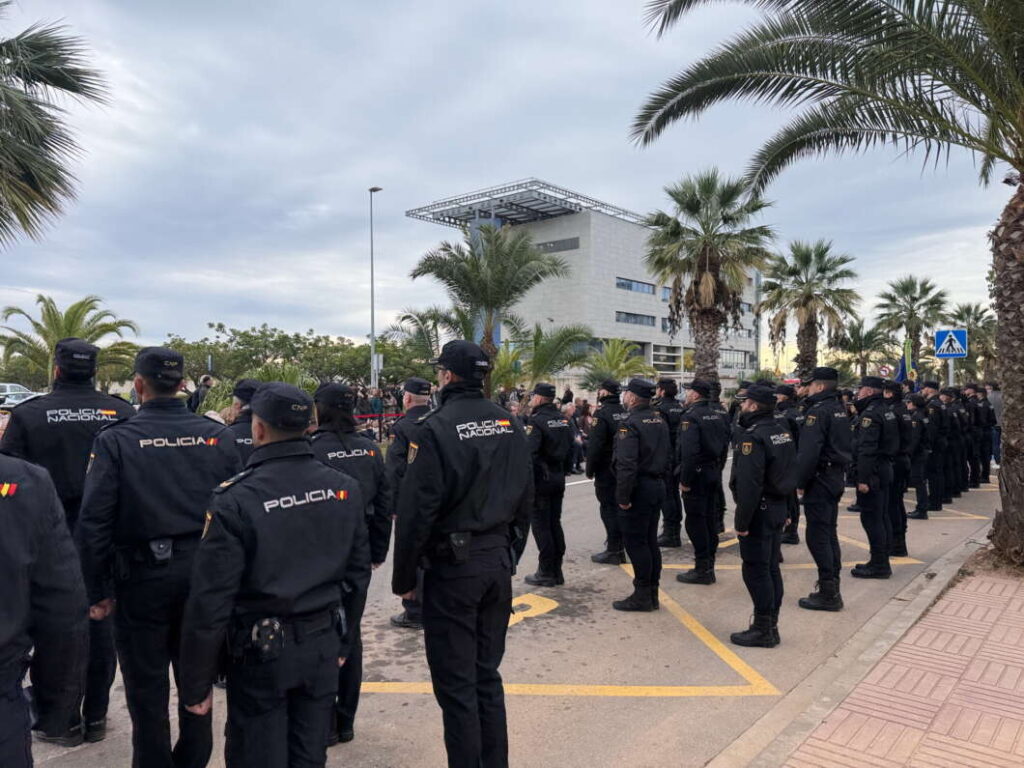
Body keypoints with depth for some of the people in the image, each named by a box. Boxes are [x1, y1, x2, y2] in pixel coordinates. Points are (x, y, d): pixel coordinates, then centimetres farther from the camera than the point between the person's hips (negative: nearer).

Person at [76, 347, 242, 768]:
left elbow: (94, 523, -11)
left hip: (142, 577, -2)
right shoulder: (219, 436, -5)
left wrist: (97, 590, -2)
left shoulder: (115, 440, -10)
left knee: (147, 687, 14)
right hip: (203, 575, 3)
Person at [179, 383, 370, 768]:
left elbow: (211, 601, -17)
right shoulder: (345, 488, -4)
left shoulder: (236, 499, -19)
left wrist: (196, 684, -5)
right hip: (323, 644, 4)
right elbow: (357, 572, 4)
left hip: (262, 650, -4)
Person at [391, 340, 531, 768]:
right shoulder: (509, 425, 5)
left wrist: (403, 576, -6)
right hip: (498, 563, 7)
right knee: (487, 675, 18)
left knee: (456, 684, 6)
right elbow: (525, 498, 9)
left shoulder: (436, 428, -14)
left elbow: (416, 509, -15)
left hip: (452, 567, -6)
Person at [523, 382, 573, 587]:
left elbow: (529, 453, -23)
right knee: (555, 523, 14)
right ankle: (557, 571, 20)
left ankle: (546, 572, 5)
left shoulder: (536, 420, -16)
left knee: (540, 525, 0)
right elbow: (570, 449, 14)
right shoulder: (563, 420, 9)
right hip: (559, 478, 8)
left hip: (540, 479, -8)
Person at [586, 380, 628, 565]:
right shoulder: (625, 412, 8)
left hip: (606, 471, -7)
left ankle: (613, 551, 2)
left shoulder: (602, 413, -15)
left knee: (609, 509, -1)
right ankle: (619, 549, 25)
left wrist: (590, 469, -9)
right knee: (619, 507, 16)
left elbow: (595, 445, -20)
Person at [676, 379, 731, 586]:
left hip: (697, 475, -9)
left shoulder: (690, 416, -16)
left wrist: (685, 480, -18)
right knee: (710, 519, 13)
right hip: (714, 474, 9)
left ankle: (702, 570, 2)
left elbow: (689, 451, -24)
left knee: (696, 522, -2)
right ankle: (709, 567, 22)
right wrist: (718, 470, 18)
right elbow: (725, 446, 14)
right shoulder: (717, 416, 11)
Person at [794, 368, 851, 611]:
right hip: (837, 476, 10)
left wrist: (801, 481, -15)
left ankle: (828, 593, -2)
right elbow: (845, 445, 17)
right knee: (829, 531, 15)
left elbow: (809, 451, -23)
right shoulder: (840, 409, 13)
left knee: (818, 535, -5)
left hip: (820, 479, -10)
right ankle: (832, 589, 22)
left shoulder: (818, 411, -16)